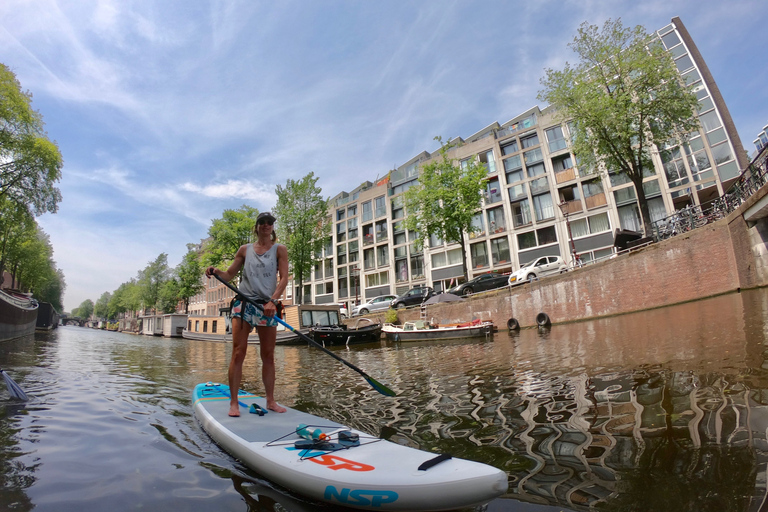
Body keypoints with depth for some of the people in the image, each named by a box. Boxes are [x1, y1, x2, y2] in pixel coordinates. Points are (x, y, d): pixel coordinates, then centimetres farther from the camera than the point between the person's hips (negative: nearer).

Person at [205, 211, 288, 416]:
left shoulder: (279, 250, 5)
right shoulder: (245, 249, 10)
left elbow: (284, 279, -4)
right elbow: (229, 274, 13)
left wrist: (273, 301, -17)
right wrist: (216, 271, -9)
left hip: (268, 306, 0)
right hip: (243, 304, 0)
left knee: (268, 356, 6)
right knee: (238, 353, -5)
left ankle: (270, 401, 17)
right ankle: (234, 402, 4)